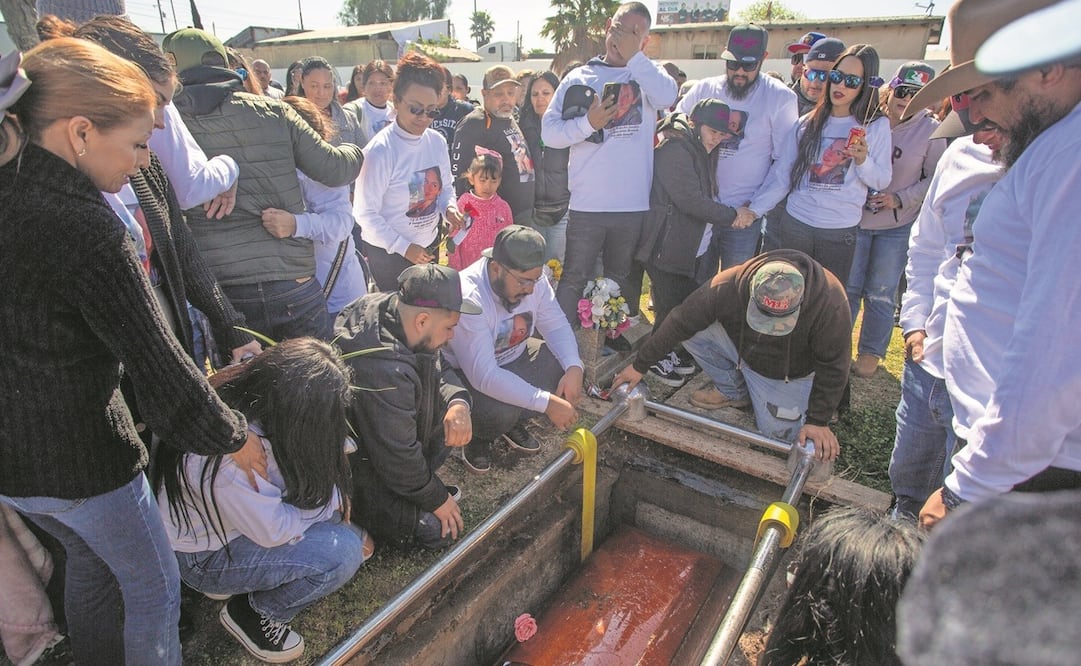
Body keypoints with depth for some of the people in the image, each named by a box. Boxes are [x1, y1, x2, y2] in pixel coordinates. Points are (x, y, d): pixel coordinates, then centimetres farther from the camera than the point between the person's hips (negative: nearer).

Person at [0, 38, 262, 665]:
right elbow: (160, 365, -25)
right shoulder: (84, 229, -28)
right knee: (155, 590, 16)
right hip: (81, 459, -8)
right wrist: (234, 436, -13)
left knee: (90, 561, 31)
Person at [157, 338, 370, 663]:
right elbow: (273, 530, -26)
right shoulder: (230, 457, -38)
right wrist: (334, 499, -16)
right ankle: (253, 614, 3)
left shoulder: (249, 398, -15)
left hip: (234, 516, 8)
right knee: (343, 552, -22)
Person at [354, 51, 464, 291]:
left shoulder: (437, 142, -4)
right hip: (388, 253, -5)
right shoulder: (381, 150, -20)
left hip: (429, 246, 6)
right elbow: (365, 214, -17)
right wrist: (404, 247, -19)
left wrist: (449, 207, -12)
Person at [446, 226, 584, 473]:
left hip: (514, 356, 7)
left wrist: (574, 367, -27)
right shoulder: (468, 299, -36)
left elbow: (555, 324, -8)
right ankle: (478, 437, 6)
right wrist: (547, 403, -42)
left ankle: (514, 422, 10)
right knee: (500, 413, -33)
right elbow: (484, 376, -40)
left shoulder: (532, 277, -16)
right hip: (467, 373, -6)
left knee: (566, 367, -13)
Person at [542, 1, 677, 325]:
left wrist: (633, 56, -12)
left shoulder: (647, 74, 8)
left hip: (634, 205, 2)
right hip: (587, 205, -1)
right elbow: (549, 132, -3)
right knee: (574, 280, 5)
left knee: (622, 282, 17)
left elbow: (667, 97, -16)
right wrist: (588, 123, -18)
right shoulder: (579, 77, 5)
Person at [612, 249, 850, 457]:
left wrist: (818, 421, -23)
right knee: (692, 329, -21)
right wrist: (640, 365, -18)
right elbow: (680, 321, -24)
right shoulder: (729, 285, -35)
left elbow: (833, 367, -23)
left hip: (789, 374, -2)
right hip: (741, 349, 2)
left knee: (781, 435, -16)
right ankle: (733, 391, 3)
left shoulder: (830, 303, -38)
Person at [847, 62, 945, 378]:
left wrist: (900, 199, -13)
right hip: (856, 219, 1)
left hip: (897, 225, 0)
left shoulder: (931, 131, -5)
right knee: (848, 287, 10)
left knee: (880, 294, 8)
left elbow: (934, 179, -1)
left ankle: (871, 352, 24)